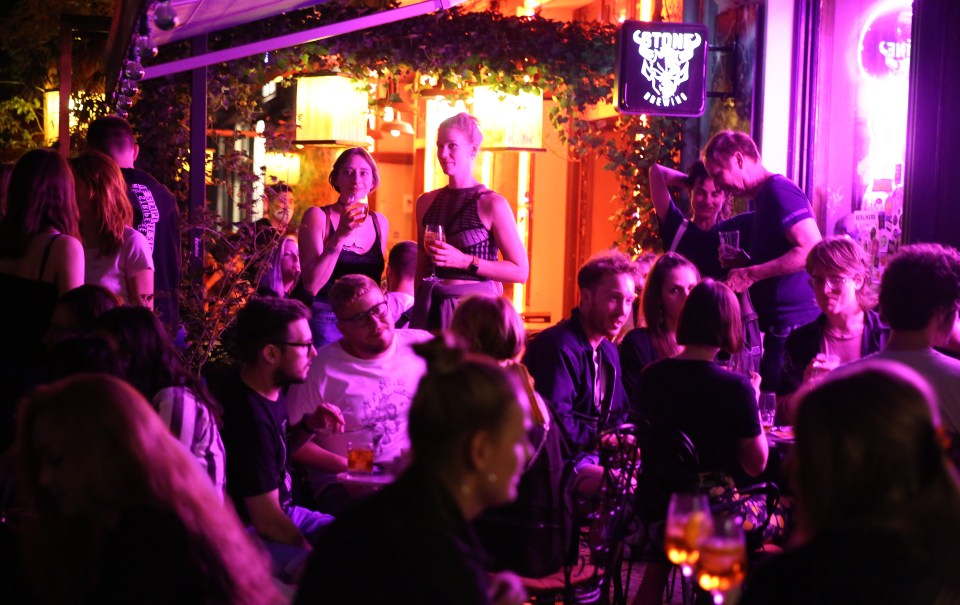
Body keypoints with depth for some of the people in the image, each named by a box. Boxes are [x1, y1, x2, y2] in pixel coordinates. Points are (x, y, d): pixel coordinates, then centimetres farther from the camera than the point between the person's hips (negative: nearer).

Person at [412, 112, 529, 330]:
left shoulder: (492, 204, -7)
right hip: (430, 308, 4)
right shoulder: (426, 202, 8)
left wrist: (465, 261, -16)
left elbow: (520, 271, -9)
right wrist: (415, 310, 13)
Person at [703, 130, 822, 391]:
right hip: (782, 324, 10)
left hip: (793, 321, -10)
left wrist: (751, 273, -18)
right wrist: (741, 262, 13)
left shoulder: (779, 191, -11)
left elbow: (811, 249, -21)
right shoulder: (765, 196, 19)